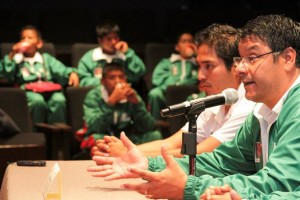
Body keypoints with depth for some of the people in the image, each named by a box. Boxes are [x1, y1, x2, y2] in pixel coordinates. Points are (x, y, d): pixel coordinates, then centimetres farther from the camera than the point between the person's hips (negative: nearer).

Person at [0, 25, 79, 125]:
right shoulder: (17, 60, 24)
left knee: (59, 100, -33)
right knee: (37, 100, -37)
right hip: (29, 91, -1)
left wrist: (72, 72, -12)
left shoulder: (46, 58, 26)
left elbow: (61, 69, 9)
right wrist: (11, 56, 2)